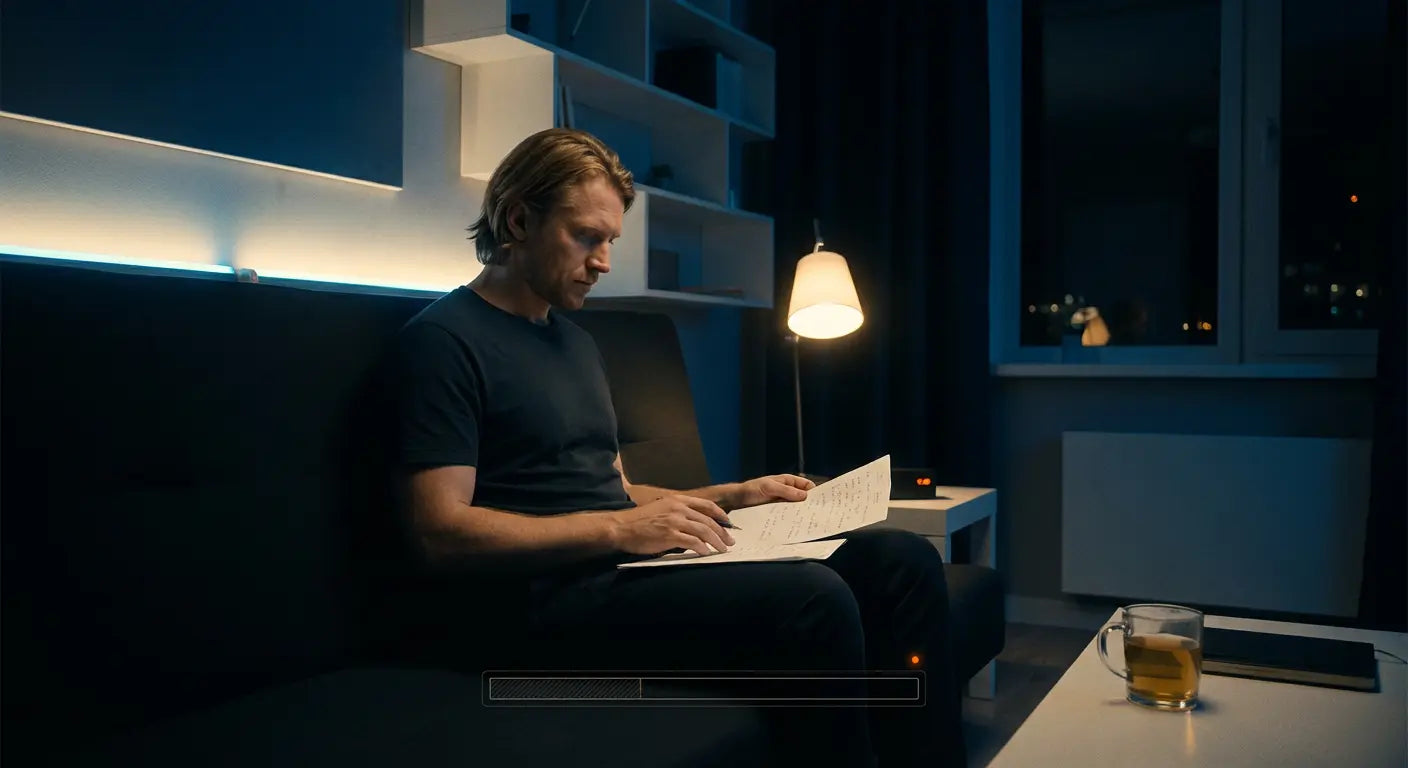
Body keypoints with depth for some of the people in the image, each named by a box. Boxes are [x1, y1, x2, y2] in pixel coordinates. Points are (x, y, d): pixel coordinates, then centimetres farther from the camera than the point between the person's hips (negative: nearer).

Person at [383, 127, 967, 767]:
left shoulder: (577, 343, 22)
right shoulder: (443, 340, -5)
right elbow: (440, 533, -14)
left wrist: (731, 496, 10)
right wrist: (620, 529, -19)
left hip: (628, 566, 8)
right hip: (562, 595, -8)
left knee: (903, 560, -4)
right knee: (815, 600, -31)